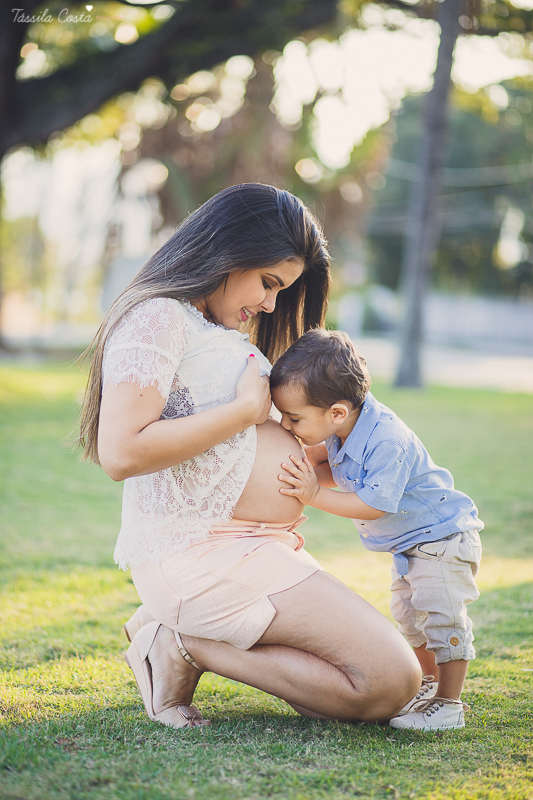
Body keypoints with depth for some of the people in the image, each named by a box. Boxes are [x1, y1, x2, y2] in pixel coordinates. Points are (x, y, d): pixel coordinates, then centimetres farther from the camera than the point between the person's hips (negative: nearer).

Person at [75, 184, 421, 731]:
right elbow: (121, 452, -23)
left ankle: (172, 625, 8)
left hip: (253, 545, 10)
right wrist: (247, 409, -15)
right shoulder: (158, 317, -10)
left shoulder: (218, 332, 21)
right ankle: (184, 644, -7)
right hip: (199, 550, -10)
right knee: (390, 681, -15)